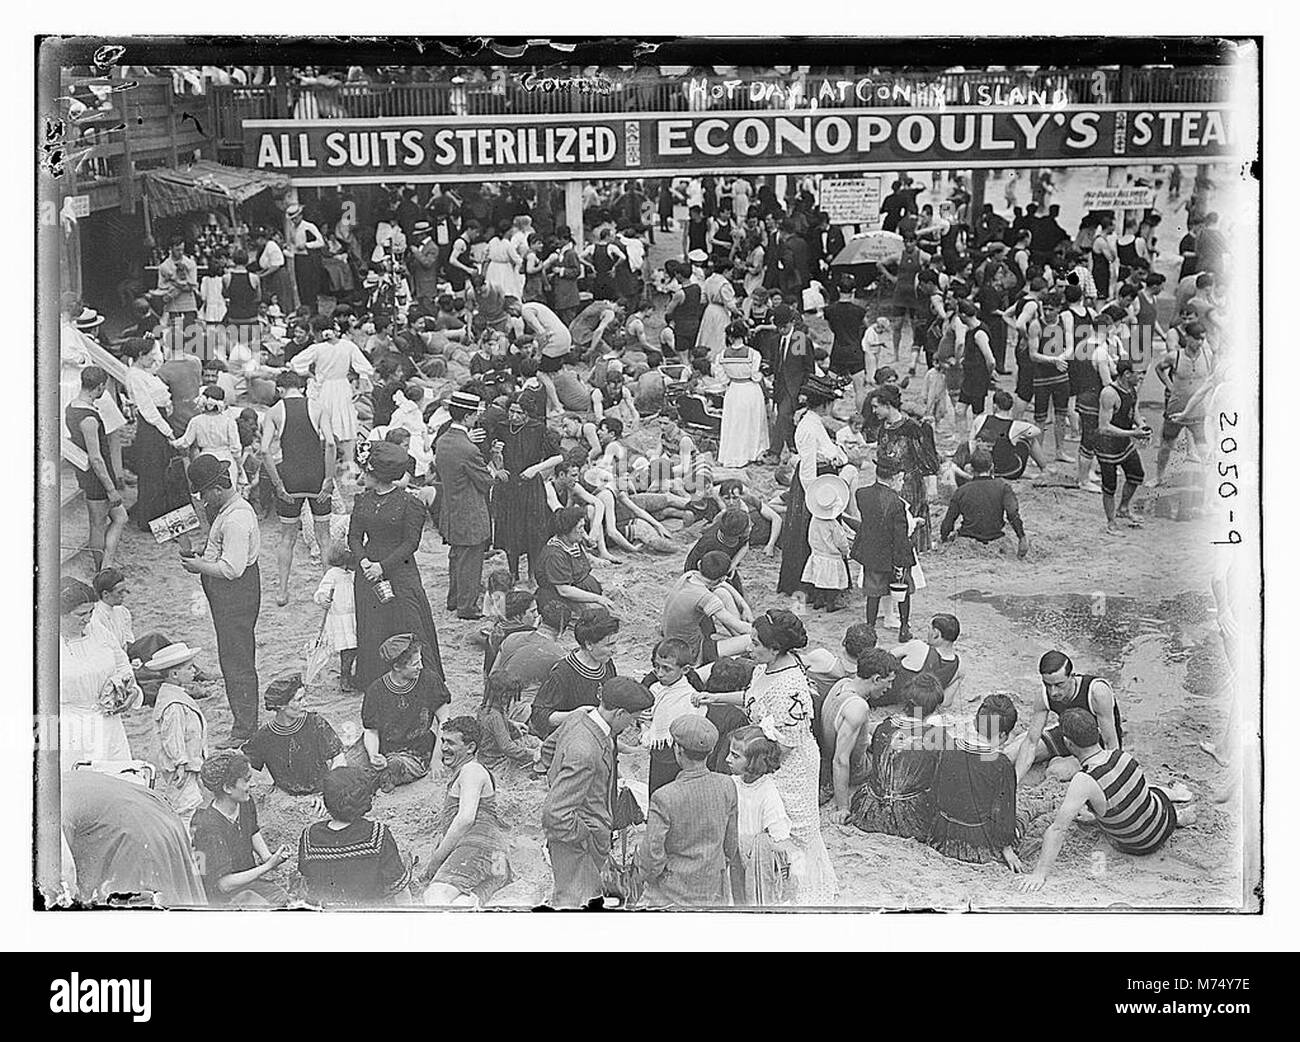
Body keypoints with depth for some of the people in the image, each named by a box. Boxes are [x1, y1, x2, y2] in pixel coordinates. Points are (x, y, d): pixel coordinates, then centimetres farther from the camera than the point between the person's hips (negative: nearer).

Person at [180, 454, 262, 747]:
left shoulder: (235, 520, -23)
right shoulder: (229, 509, 11)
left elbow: (232, 568, -26)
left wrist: (199, 566, -14)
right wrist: (199, 557, 8)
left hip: (235, 593, -11)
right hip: (226, 594, 11)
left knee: (236, 661, -3)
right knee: (235, 659, 16)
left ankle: (244, 730, 5)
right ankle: (244, 723, 25)